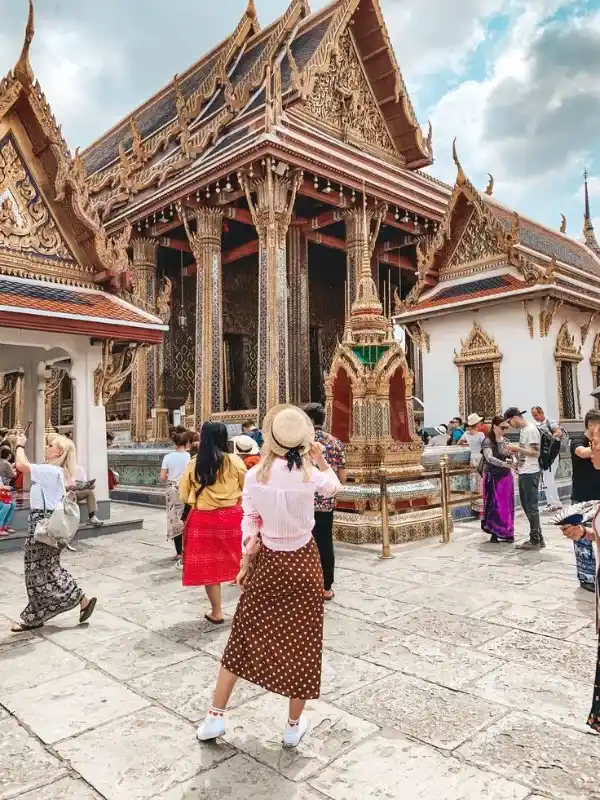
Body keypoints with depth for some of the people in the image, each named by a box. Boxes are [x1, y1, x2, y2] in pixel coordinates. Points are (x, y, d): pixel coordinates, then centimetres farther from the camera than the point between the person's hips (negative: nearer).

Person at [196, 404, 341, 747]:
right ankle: (295, 725, 26)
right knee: (301, 641, 13)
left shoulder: (255, 475, -12)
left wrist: (245, 565, 7)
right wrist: (321, 460, 6)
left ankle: (215, 716, 25)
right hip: (303, 561, -1)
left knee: (245, 636, 15)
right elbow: (334, 487, 9)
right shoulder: (310, 474, -15)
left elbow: (250, 525, -4)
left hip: (267, 561, 1)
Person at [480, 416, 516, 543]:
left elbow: (512, 456, 9)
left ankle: (506, 533, 18)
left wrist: (513, 460, -15)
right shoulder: (487, 441, -12)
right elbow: (489, 458, -27)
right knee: (494, 505, 0)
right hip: (493, 478, -6)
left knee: (506, 506, 8)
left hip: (506, 477, 6)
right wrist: (504, 464, -41)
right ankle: (494, 533, 10)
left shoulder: (506, 441, 8)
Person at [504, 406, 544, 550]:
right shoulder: (522, 430, 14)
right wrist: (515, 451, 5)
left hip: (530, 474, -10)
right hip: (523, 473, 10)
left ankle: (535, 540, 5)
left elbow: (536, 453, -19)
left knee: (531, 507, -3)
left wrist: (517, 448, -17)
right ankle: (538, 538, 22)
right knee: (527, 506, 13)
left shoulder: (531, 430, -14)